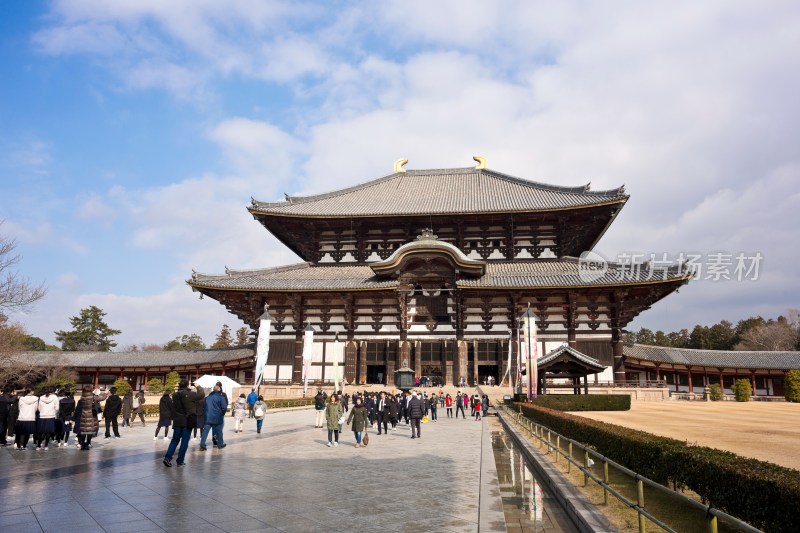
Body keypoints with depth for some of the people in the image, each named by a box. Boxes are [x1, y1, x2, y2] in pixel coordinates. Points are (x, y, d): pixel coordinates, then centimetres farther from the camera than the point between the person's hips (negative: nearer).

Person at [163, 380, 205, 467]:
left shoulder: (175, 395, 3)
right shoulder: (190, 394, -14)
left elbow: (173, 408, 14)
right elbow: (201, 394, -3)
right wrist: (198, 387, 11)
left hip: (177, 421, 5)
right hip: (187, 421, -5)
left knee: (175, 440, 15)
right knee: (185, 441, 4)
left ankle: (167, 457, 3)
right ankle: (180, 461, 7)